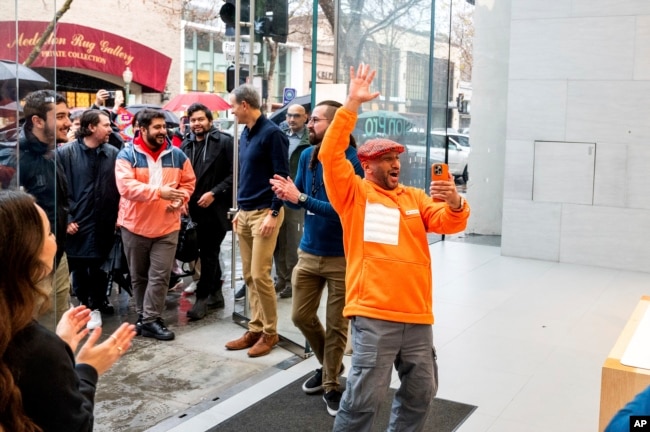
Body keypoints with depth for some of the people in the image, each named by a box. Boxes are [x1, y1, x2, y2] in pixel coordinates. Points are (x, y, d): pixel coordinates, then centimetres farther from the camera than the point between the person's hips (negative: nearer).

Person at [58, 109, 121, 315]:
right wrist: (66, 219, -10)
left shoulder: (113, 153, 0)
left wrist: (119, 215, -2)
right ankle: (84, 304, 26)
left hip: (104, 223, 2)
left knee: (99, 265, 15)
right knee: (79, 267, 10)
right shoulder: (66, 153, -6)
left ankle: (98, 301, 33)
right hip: (77, 222, -2)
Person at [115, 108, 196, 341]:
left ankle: (149, 320, 3)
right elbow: (126, 186, -21)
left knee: (160, 275, -3)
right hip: (135, 225, -1)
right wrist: (159, 192, -29)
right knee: (139, 275, 11)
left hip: (167, 226, 1)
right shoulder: (127, 155, -8)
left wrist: (180, 199, -8)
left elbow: (188, 182, 13)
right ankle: (145, 316, 26)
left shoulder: (177, 155, 3)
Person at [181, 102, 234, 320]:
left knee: (208, 254, -1)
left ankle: (202, 297, 7)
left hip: (215, 208, -5)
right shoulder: (186, 144, 12)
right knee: (209, 253, 14)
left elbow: (234, 173, -10)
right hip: (194, 208, 6)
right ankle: (215, 293, 24)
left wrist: (214, 193, -15)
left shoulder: (224, 142, -5)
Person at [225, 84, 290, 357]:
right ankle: (255, 329, 18)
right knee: (248, 276, 9)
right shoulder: (246, 133, 13)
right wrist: (239, 209, 18)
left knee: (260, 275, -8)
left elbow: (282, 177, -15)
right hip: (245, 213, 8)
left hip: (264, 213, -8)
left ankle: (270, 332, 6)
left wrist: (273, 214, -18)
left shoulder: (272, 133, -12)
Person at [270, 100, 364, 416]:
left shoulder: (351, 160, -19)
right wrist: (286, 194, -17)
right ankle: (329, 365, 38)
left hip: (342, 257, -6)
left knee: (337, 326, 7)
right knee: (301, 316, 14)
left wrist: (300, 197, -27)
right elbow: (298, 198, 7)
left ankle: (331, 384, 25)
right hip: (309, 252, 6)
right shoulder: (307, 156, 1)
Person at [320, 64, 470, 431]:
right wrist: (352, 104, -14)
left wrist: (455, 203, -19)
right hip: (373, 314, -5)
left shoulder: (415, 197, 15)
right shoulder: (354, 193, 2)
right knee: (365, 397, -3)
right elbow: (331, 156, -11)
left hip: (417, 315, 6)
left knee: (421, 393, 16)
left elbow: (450, 223, 4)